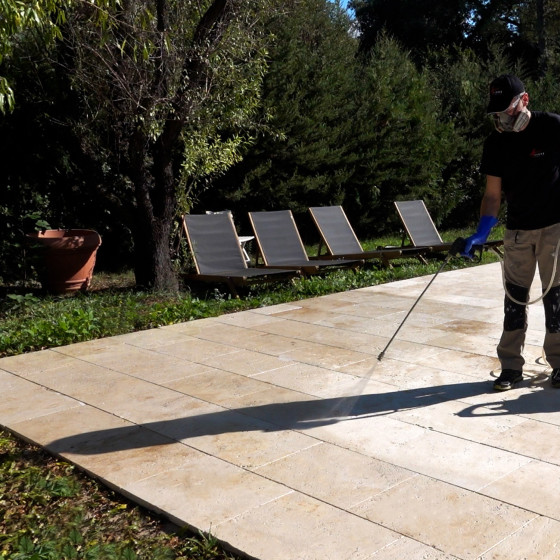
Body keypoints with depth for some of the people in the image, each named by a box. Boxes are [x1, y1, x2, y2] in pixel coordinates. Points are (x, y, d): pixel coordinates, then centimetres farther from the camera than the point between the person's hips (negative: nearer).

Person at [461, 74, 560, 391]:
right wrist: (482, 233, -11)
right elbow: (493, 194, 0)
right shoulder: (497, 142, 0)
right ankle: (511, 366, 13)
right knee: (515, 296, 4)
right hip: (517, 229, 4)